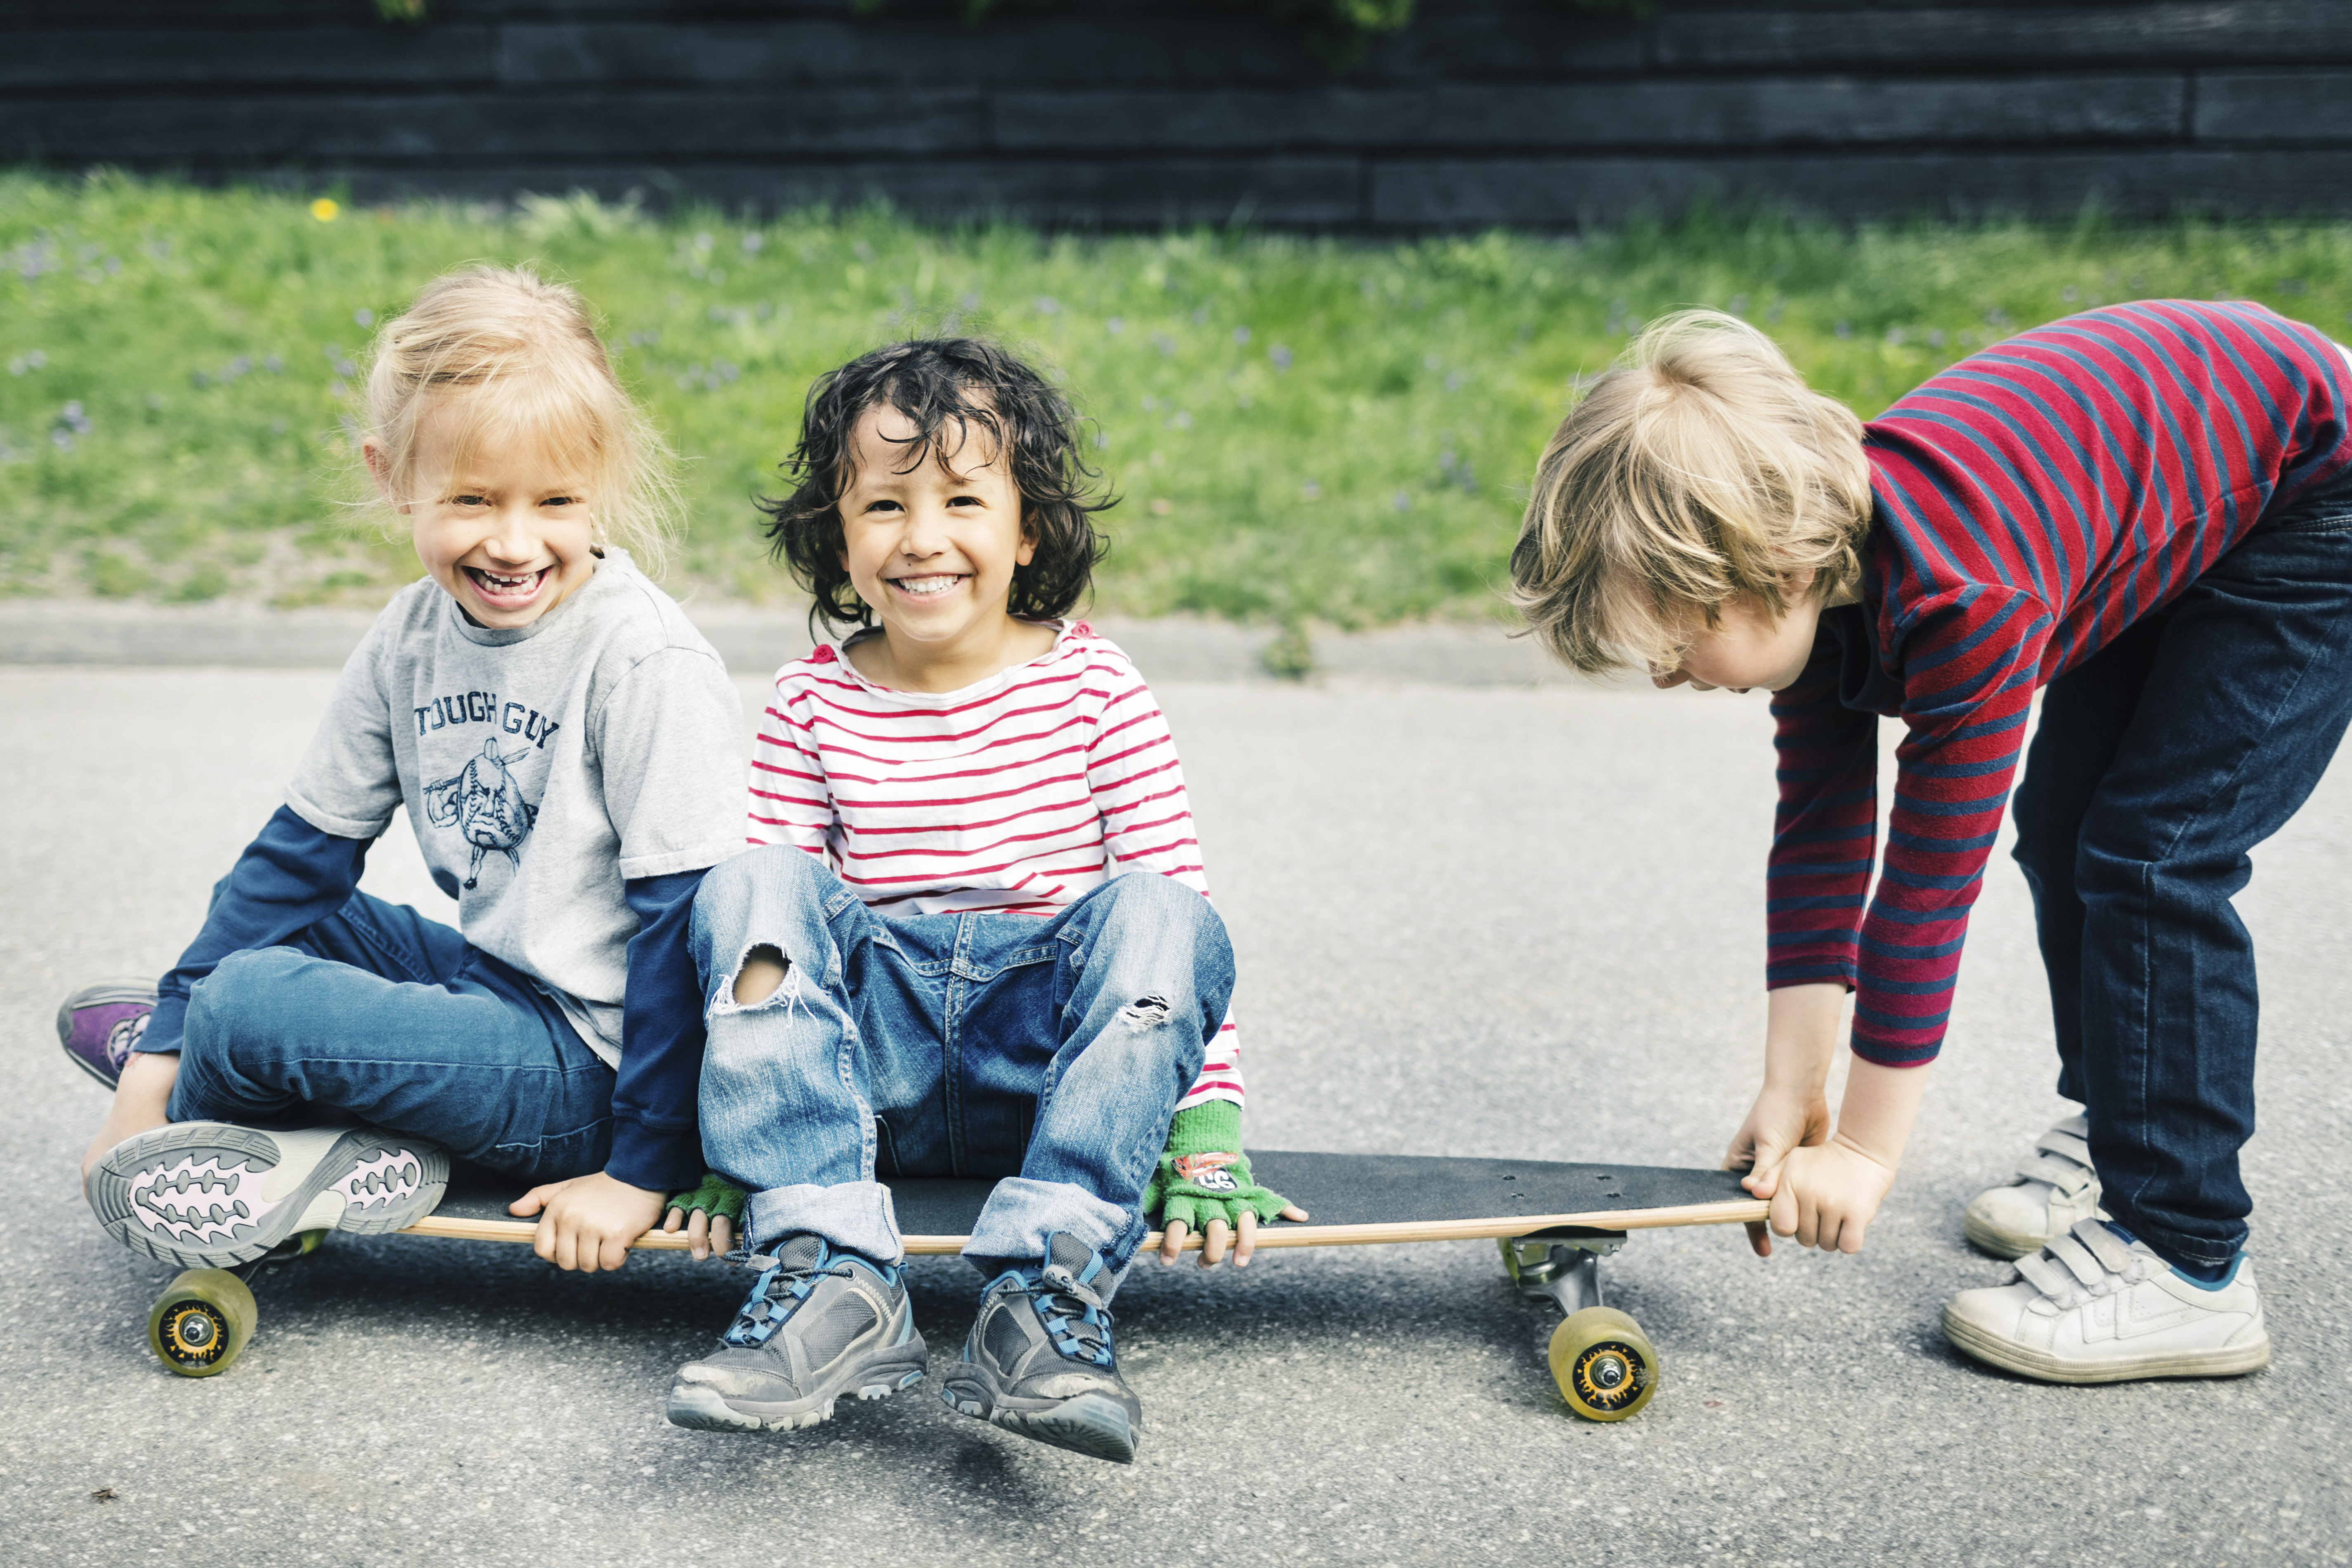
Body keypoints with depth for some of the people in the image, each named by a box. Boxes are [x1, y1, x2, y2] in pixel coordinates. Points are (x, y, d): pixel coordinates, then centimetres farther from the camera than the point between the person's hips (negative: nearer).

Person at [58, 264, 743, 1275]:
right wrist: (160, 1062, 5)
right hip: (490, 979, 8)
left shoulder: (645, 662, -20)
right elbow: (306, 846, 7)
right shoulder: (413, 637, 1)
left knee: (250, 1001, -20)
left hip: (589, 1058, -8)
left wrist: (645, 1169, -20)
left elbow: (692, 918, -21)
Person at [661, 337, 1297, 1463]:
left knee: (1158, 916, -28)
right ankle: (833, 1280, -30)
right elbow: (767, 914, 3)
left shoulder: (1092, 687, 2)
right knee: (746, 888, -22)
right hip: (874, 1047, 1)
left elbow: (1177, 893, -2)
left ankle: (1050, 1289, -34)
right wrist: (729, 1126, -8)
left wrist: (1207, 1131, -11)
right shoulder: (811, 705, 6)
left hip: (1052, 1056, -1)